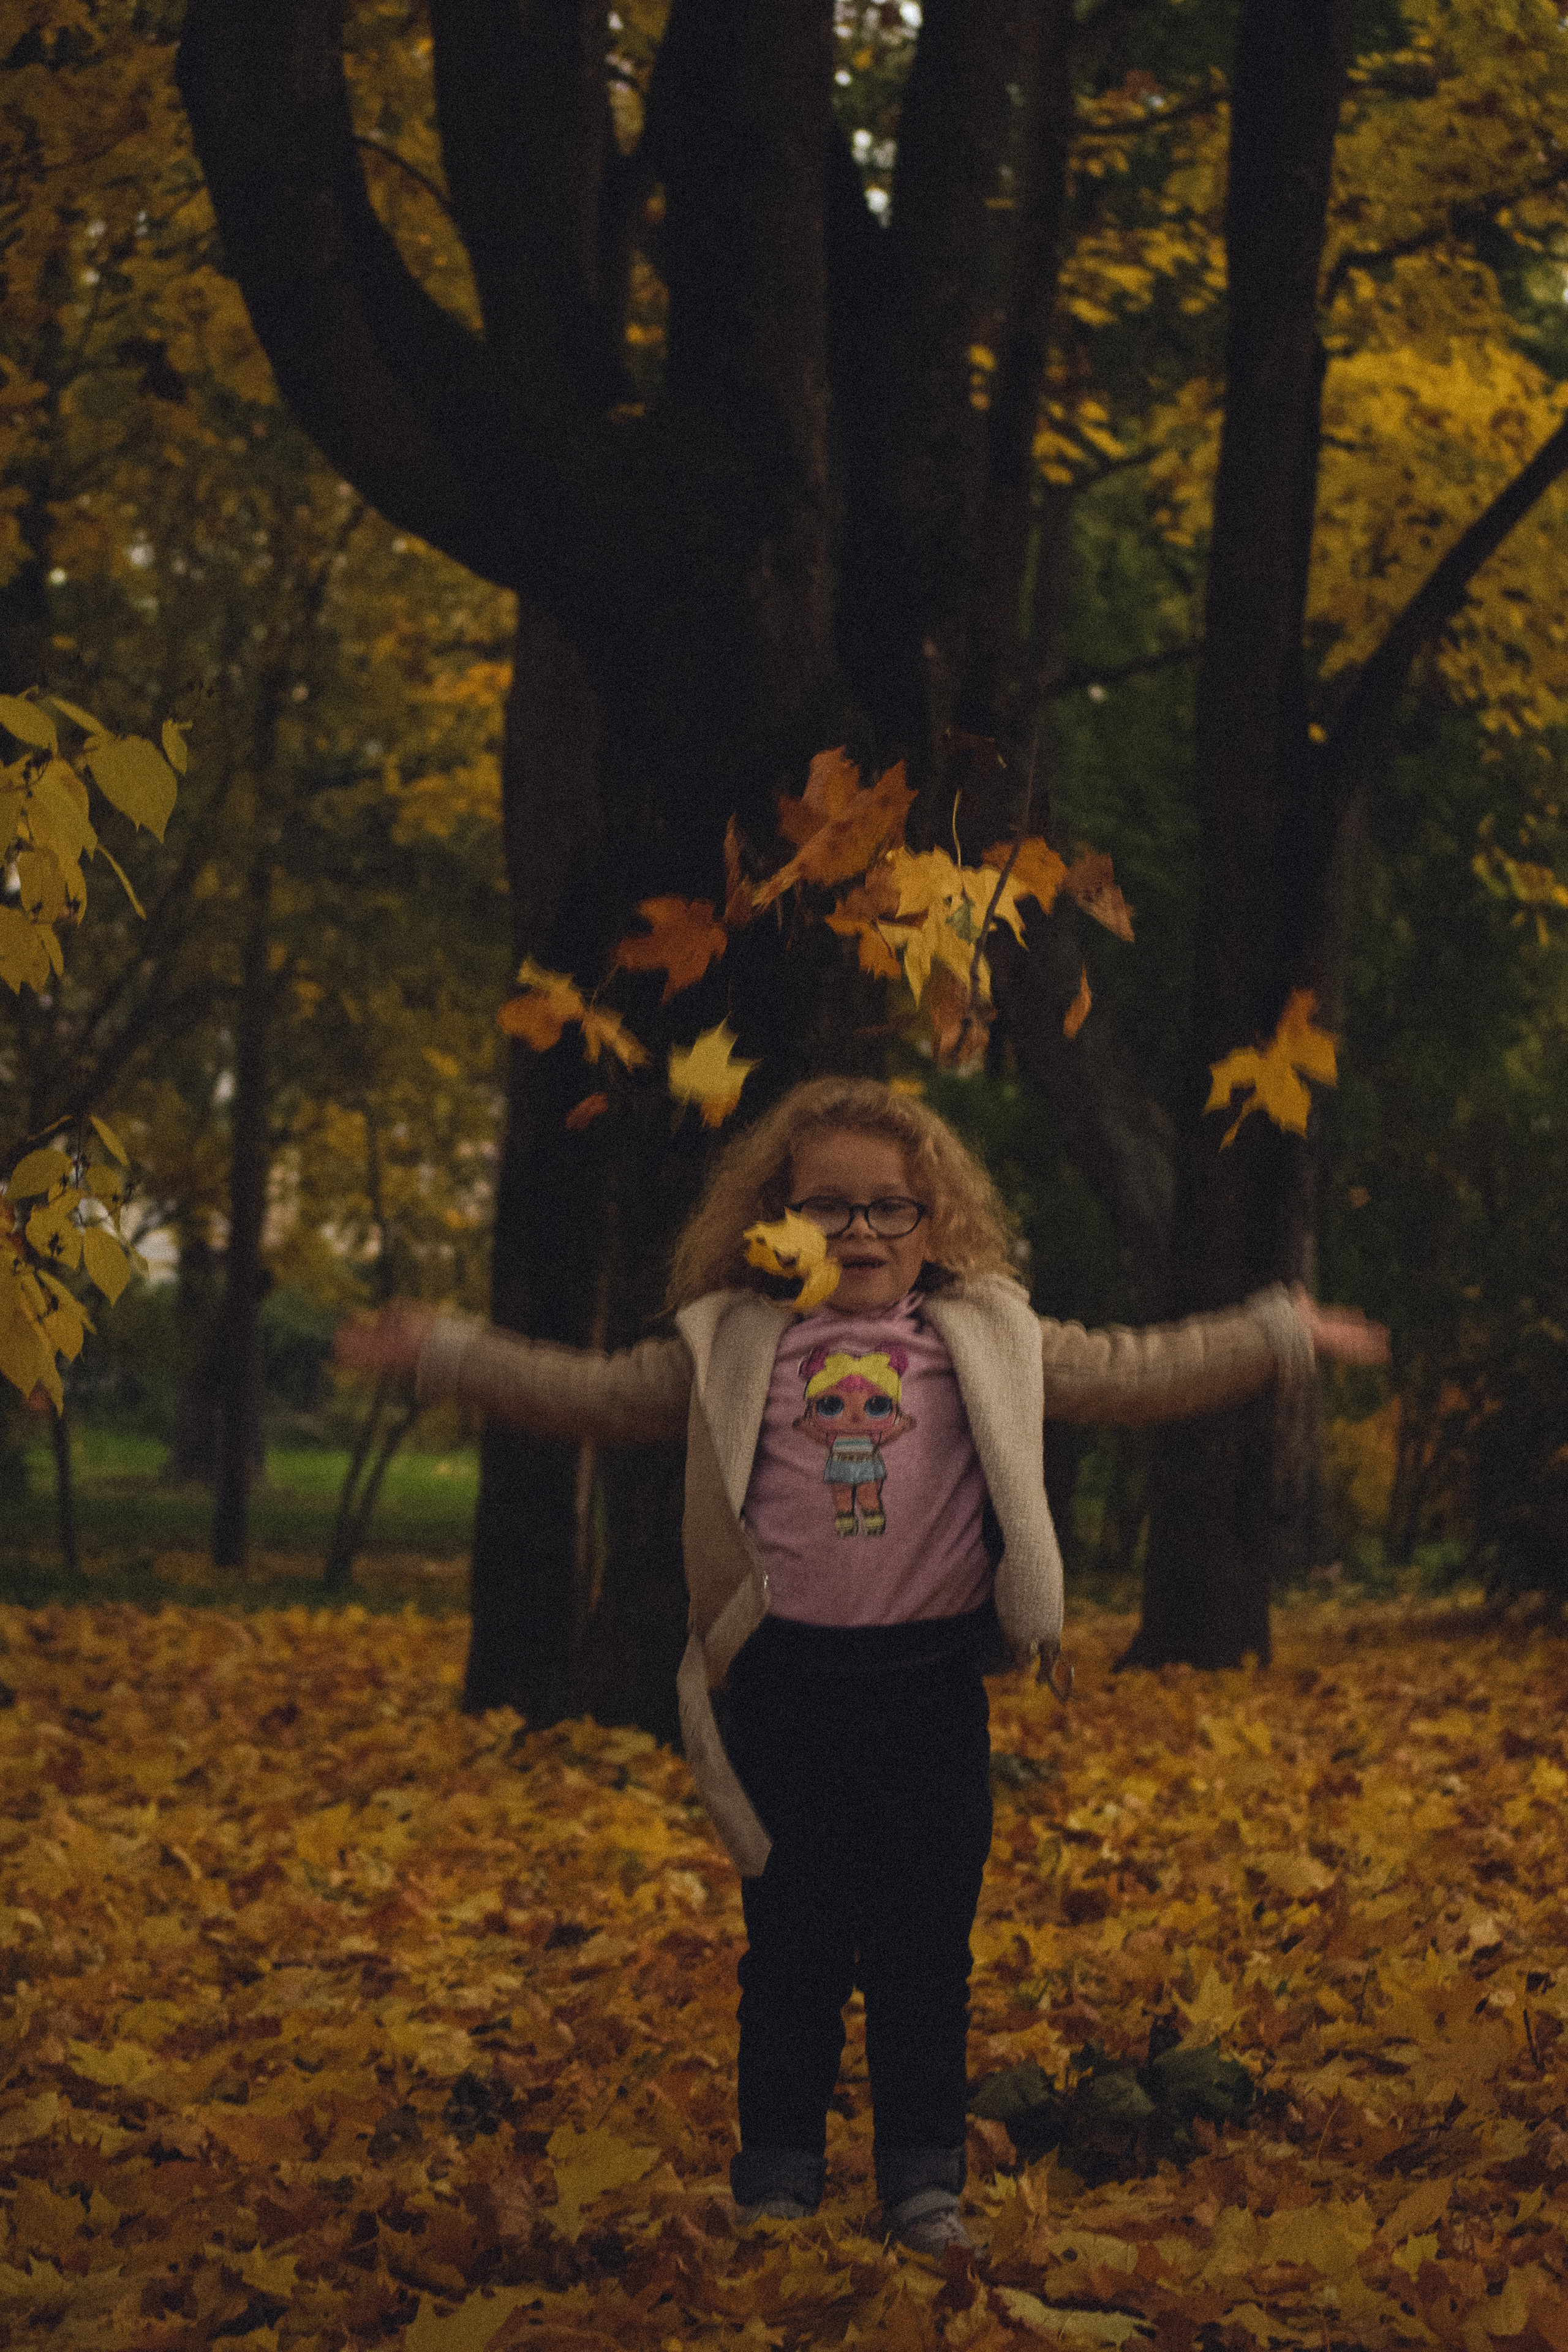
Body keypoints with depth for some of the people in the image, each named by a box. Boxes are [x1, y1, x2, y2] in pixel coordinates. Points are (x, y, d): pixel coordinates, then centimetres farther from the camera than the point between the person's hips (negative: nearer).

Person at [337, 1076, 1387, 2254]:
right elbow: (590, 1392, 11)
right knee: (792, 1938, 5)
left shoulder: (990, 1344, 8)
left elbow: (1136, 1371, 13)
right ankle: (780, 2167, 17)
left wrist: (1282, 1336, 12)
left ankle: (925, 2173, 14)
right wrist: (444, 1352, 8)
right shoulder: (730, 1350, 6)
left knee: (926, 1940, 4)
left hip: (931, 1681, 1)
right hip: (784, 1680, 0)